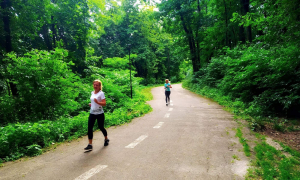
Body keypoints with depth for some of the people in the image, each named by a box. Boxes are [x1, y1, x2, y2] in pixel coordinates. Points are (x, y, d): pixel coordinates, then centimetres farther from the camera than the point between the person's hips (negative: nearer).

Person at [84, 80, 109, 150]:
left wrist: (97, 102, -32)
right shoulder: (92, 93, 10)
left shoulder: (101, 93, -10)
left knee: (101, 127, 7)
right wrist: (91, 104, 7)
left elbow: (104, 103, -17)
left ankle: (106, 139, 34)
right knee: (89, 128, -5)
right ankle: (90, 144, 2)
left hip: (99, 113, -5)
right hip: (92, 113, 6)